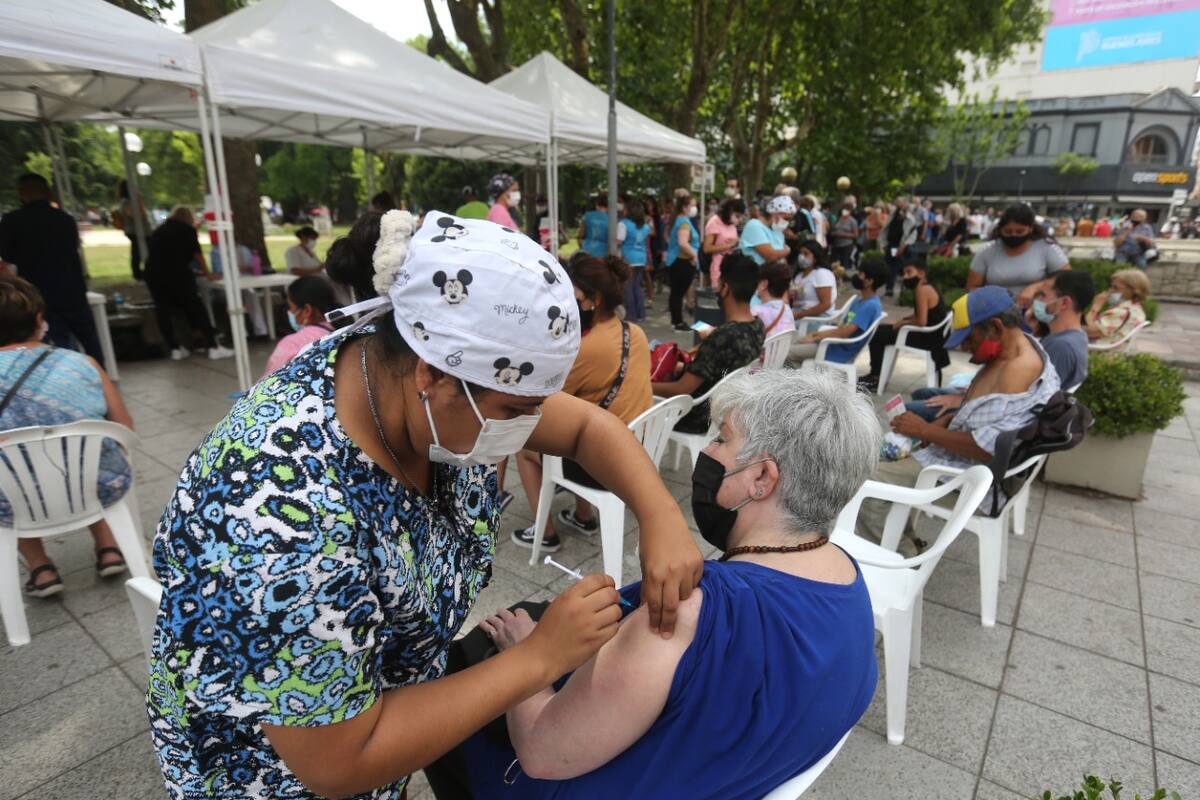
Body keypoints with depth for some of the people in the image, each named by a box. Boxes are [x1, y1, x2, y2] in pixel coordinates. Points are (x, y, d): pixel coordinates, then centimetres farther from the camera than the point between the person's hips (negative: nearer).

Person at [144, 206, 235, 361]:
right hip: (178, 274, -4)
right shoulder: (187, 229, 9)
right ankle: (212, 346, -2)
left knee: (164, 311, 9)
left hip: (153, 274, 5)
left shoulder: (157, 231, 22)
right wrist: (206, 273, 22)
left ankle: (175, 349, 12)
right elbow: (197, 253, 11)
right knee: (195, 309, -1)